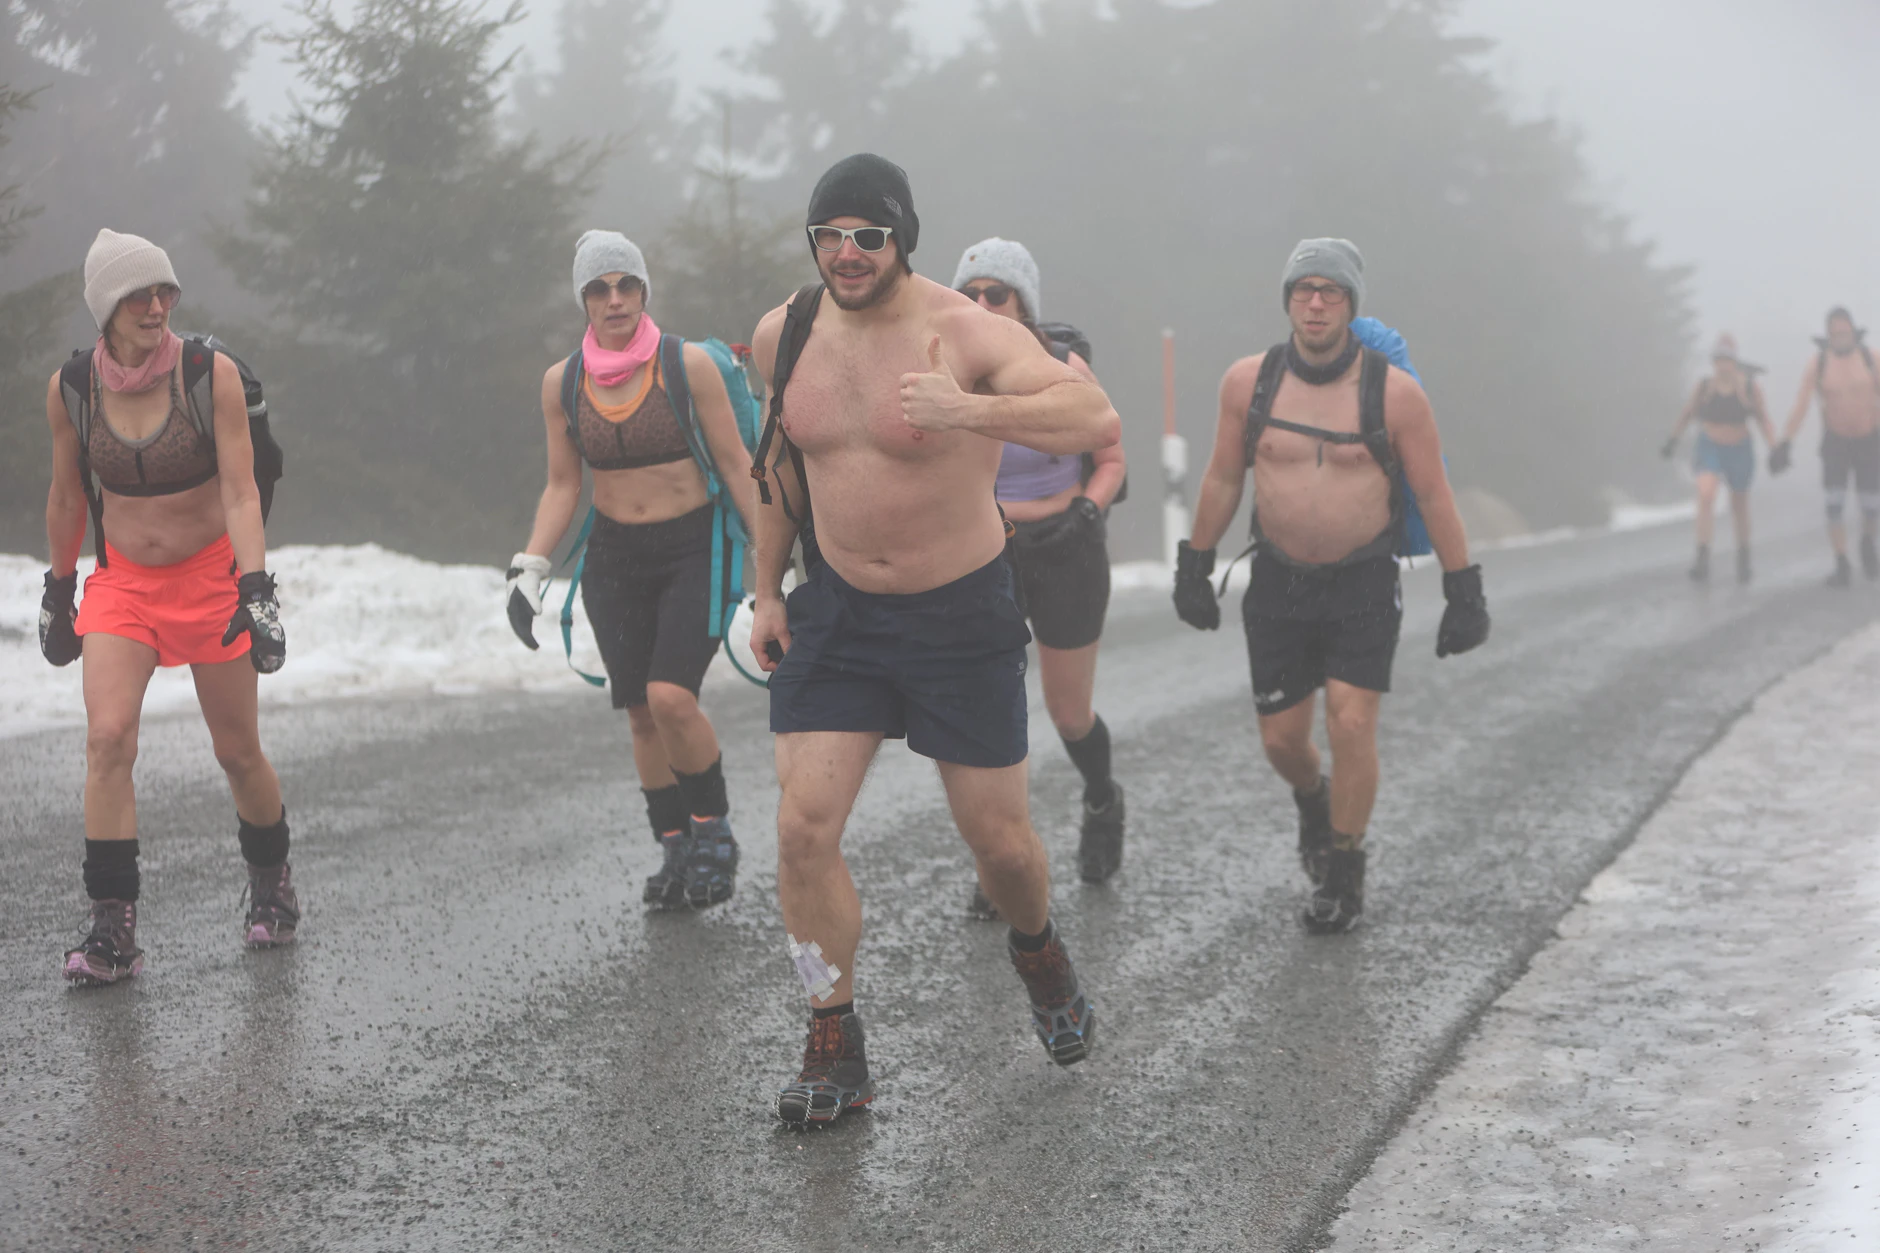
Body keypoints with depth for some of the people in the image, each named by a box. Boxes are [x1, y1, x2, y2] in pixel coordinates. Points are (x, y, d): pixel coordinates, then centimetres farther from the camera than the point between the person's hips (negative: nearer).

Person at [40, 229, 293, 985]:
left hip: (211, 576, -1)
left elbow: (241, 494, -16)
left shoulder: (211, 376, -14)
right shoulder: (70, 388, -6)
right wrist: (57, 590, 14)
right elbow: (66, 498, 7)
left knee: (238, 752, 7)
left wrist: (256, 590, -26)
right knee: (107, 738, -17)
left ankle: (272, 886, 34)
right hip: (121, 582, 1)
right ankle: (113, 932, -15)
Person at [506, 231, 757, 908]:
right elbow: (562, 486, 10)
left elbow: (736, 464, -4)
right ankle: (674, 850, 16)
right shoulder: (561, 382, 2)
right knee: (640, 713, 3)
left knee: (672, 698, -19)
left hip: (695, 552, -4)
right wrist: (529, 571, 1)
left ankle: (714, 826, 3)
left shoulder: (688, 365, -8)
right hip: (614, 559, 4)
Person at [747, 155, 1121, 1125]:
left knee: (997, 839, 7)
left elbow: (1097, 420, -32)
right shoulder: (783, 335, -1)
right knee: (803, 828, -9)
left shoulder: (964, 333, -18)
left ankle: (1038, 950, 42)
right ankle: (835, 1052, 4)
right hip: (835, 612, 4)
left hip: (961, 616, -3)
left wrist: (971, 412, -46)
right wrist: (766, 592, 15)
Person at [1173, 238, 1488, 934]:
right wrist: (1194, 566, 9)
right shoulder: (1249, 381, -7)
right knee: (1281, 738, 7)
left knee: (1351, 726, -12)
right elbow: (1223, 479, 6)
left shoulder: (1394, 392, -13)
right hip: (1278, 583, 2)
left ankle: (1343, 876, 7)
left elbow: (1435, 496, -7)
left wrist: (1464, 594, -6)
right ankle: (1313, 803, 43)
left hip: (1364, 586, -2)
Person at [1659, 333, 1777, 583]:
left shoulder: (1749, 388, -10)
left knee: (1739, 506, 15)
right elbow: (1688, 413, 8)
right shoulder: (1704, 386, -7)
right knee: (1705, 495, -23)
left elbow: (1764, 422, -5)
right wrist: (1673, 438, 14)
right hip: (1709, 448, 0)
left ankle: (1743, 557, 37)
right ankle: (1703, 558, -26)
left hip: (1739, 450, 0)